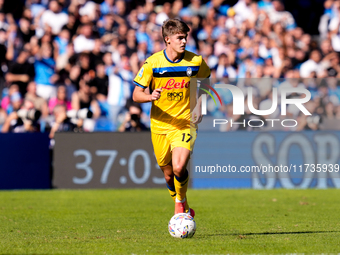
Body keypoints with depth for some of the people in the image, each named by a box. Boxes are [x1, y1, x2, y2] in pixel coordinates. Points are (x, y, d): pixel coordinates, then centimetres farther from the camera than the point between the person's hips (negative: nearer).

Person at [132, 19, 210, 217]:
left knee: (179, 168, -21)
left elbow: (205, 81, 16)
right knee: (169, 174, 9)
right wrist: (151, 96, -28)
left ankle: (180, 202, 8)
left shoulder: (195, 62, -4)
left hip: (185, 123, -1)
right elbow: (136, 95, -5)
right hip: (160, 125, 1)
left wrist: (199, 108, 2)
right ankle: (185, 211, 35)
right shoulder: (152, 63, -8)